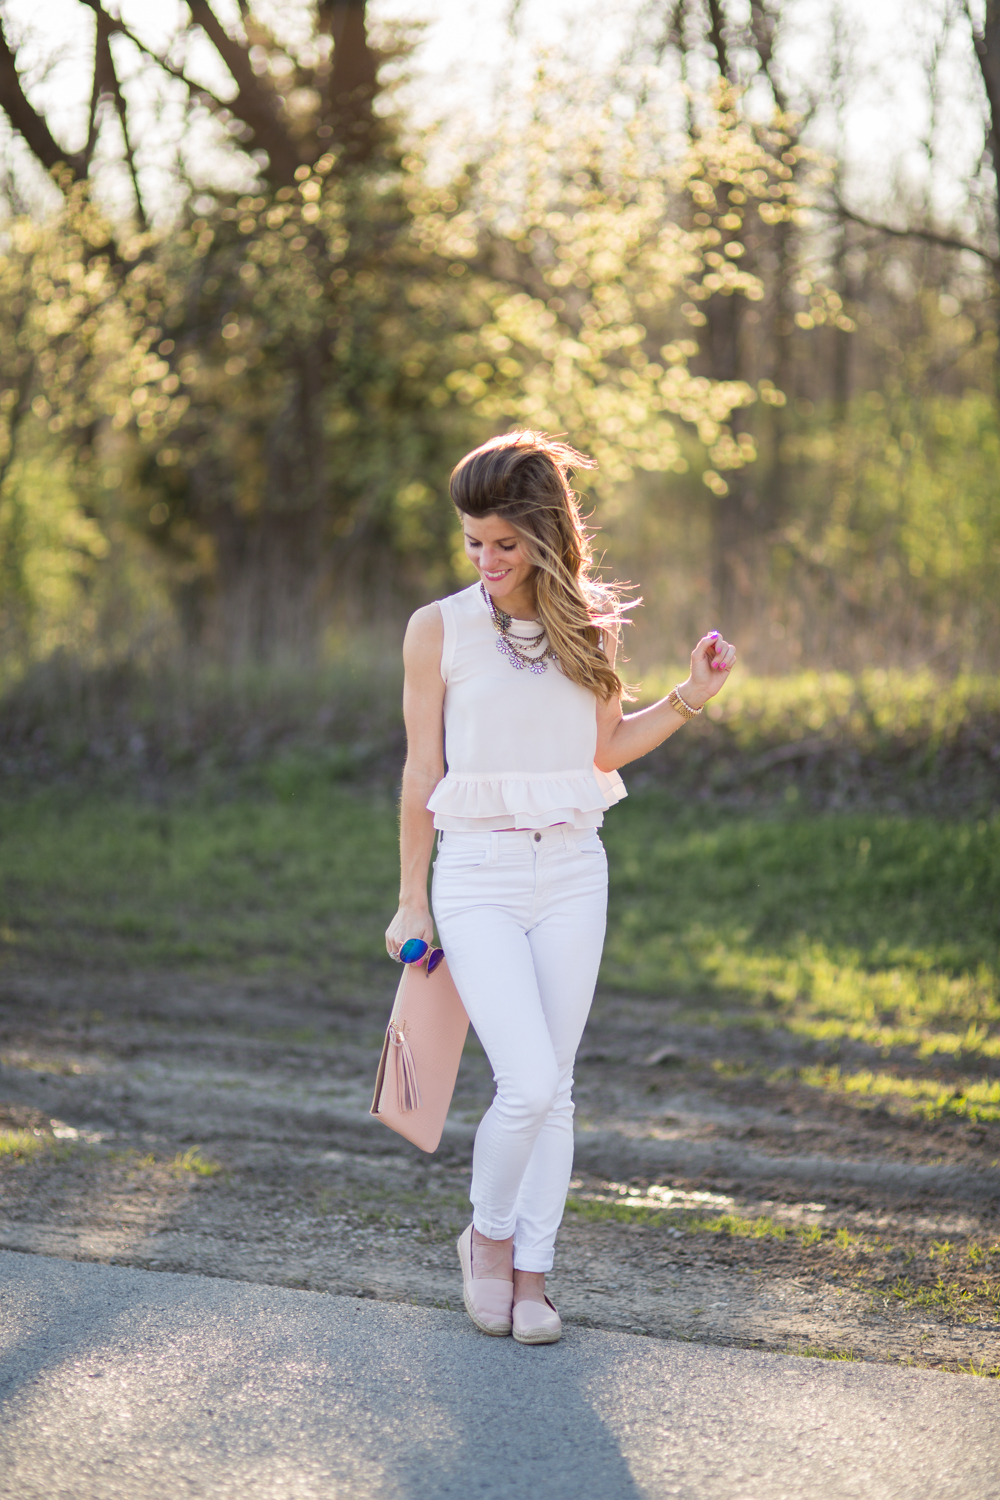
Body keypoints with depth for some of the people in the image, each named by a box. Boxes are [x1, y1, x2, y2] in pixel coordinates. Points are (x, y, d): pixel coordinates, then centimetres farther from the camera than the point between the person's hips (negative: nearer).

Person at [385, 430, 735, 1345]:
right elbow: (423, 771, 0)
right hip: (478, 876, -3)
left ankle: (531, 1273, 16)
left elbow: (606, 749, 10)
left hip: (572, 874, 3)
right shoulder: (440, 629, -4)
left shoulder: (589, 624, 5)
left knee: (553, 1090, 5)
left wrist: (693, 697, -1)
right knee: (528, 1083, -14)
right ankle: (488, 1236, 12)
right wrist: (411, 901, 2)